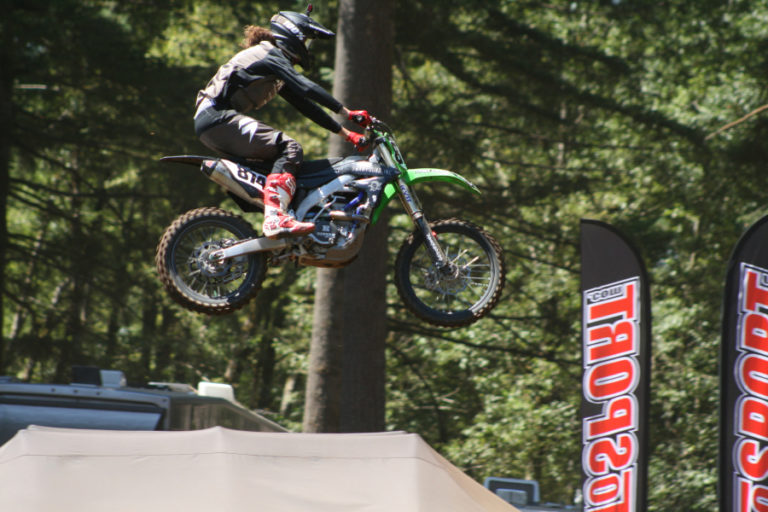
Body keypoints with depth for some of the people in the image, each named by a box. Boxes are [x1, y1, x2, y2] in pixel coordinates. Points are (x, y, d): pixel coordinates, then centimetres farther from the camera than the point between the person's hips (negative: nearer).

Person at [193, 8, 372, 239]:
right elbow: (306, 88, -17)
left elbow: (305, 105, 28)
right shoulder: (271, 55, -3)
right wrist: (348, 113, -20)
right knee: (289, 148, -21)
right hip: (218, 117, -10)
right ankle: (275, 218, -38)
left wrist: (346, 133, 23)